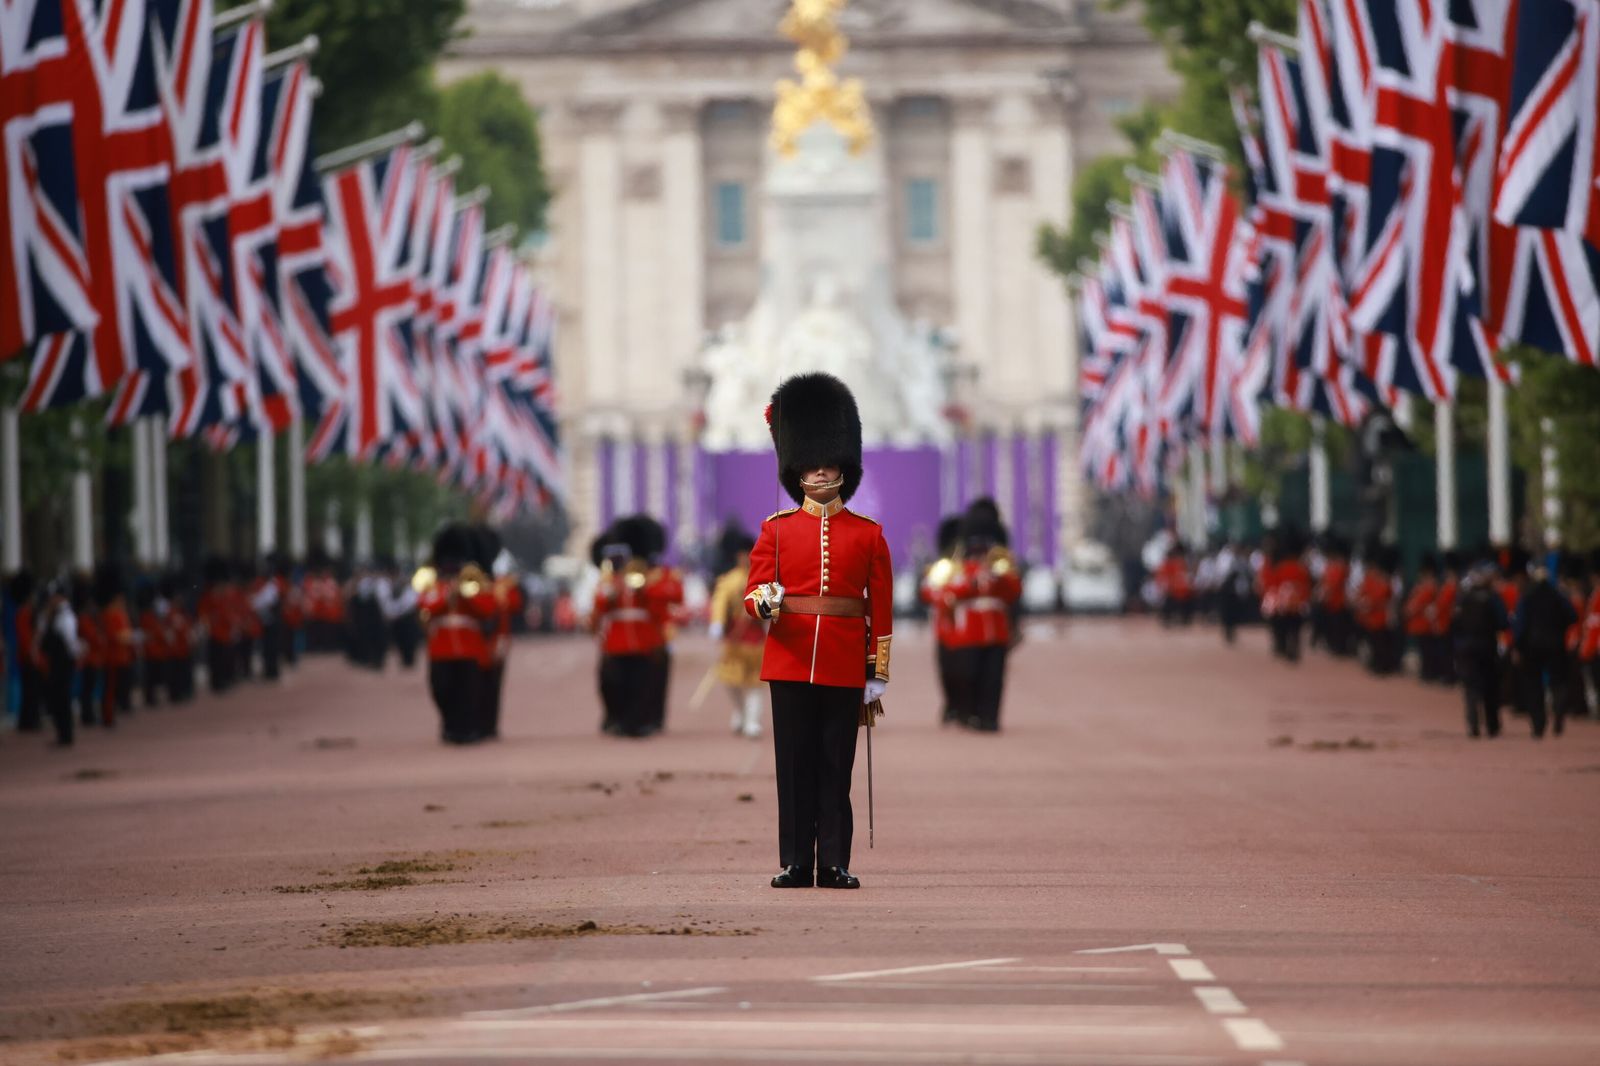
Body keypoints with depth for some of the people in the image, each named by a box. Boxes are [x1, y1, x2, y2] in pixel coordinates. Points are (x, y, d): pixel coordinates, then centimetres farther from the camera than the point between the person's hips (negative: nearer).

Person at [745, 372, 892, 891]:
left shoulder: (868, 534, 7)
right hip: (789, 661, 0)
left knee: (836, 768, 1)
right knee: (795, 764, 1)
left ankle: (834, 865, 4)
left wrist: (878, 674, 2)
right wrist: (764, 602, -22)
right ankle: (795, 863, 3)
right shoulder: (777, 529, 8)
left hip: (845, 667, 0)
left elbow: (881, 610, 6)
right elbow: (754, 588, 3)